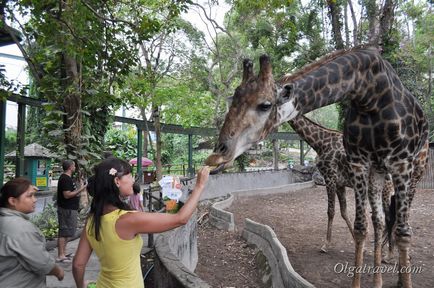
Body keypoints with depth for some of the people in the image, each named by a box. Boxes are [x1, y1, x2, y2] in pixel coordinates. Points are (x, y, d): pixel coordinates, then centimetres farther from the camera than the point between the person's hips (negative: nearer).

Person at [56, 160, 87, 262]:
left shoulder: (67, 178, 16)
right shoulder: (65, 179, -17)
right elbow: (67, 195, -23)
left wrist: (78, 191, 16)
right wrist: (80, 190, -20)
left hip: (70, 209, 11)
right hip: (66, 209, -11)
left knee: (66, 232, 16)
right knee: (64, 232, -6)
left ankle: (63, 253, 24)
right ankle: (60, 256, -1)